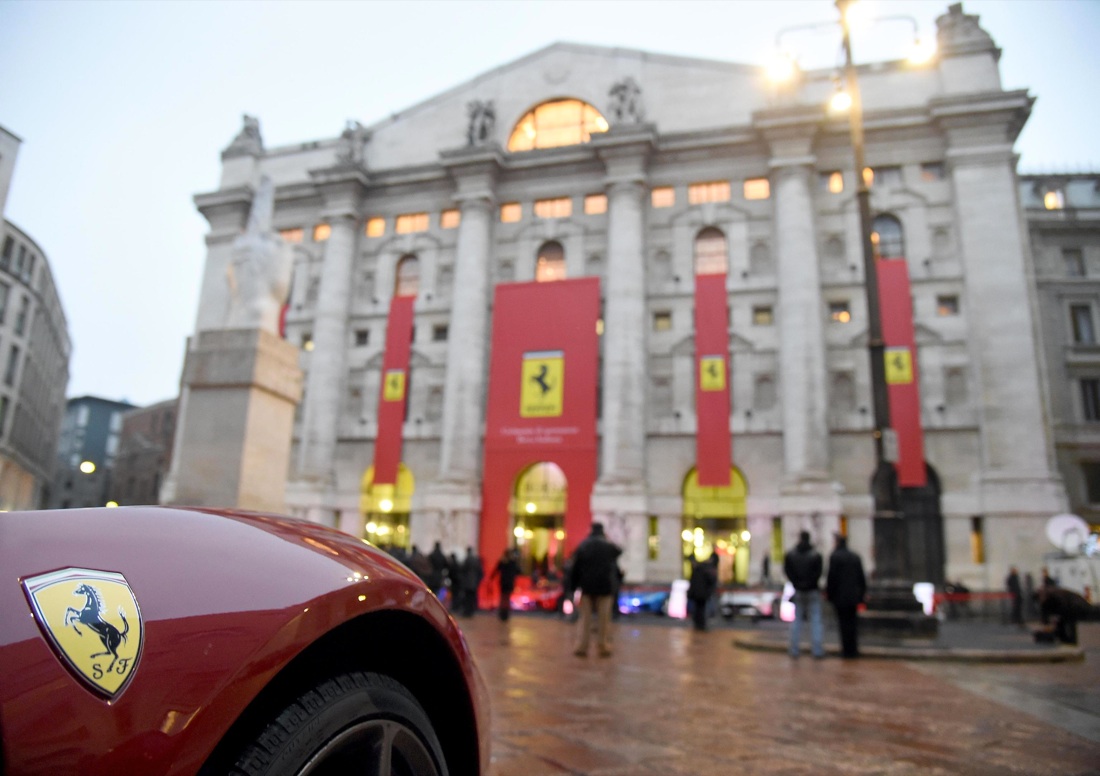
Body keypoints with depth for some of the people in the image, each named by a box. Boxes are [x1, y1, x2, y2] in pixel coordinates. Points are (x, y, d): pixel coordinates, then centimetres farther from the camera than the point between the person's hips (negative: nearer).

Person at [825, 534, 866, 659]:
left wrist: (828, 593, -2)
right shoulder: (855, 557, 8)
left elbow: (831, 577, -12)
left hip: (840, 597, -6)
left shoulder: (834, 556, -10)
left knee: (844, 623, -1)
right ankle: (854, 649, 16)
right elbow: (861, 578, 11)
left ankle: (847, 650, 0)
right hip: (853, 596, 6)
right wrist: (861, 594, 17)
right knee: (853, 622, 12)